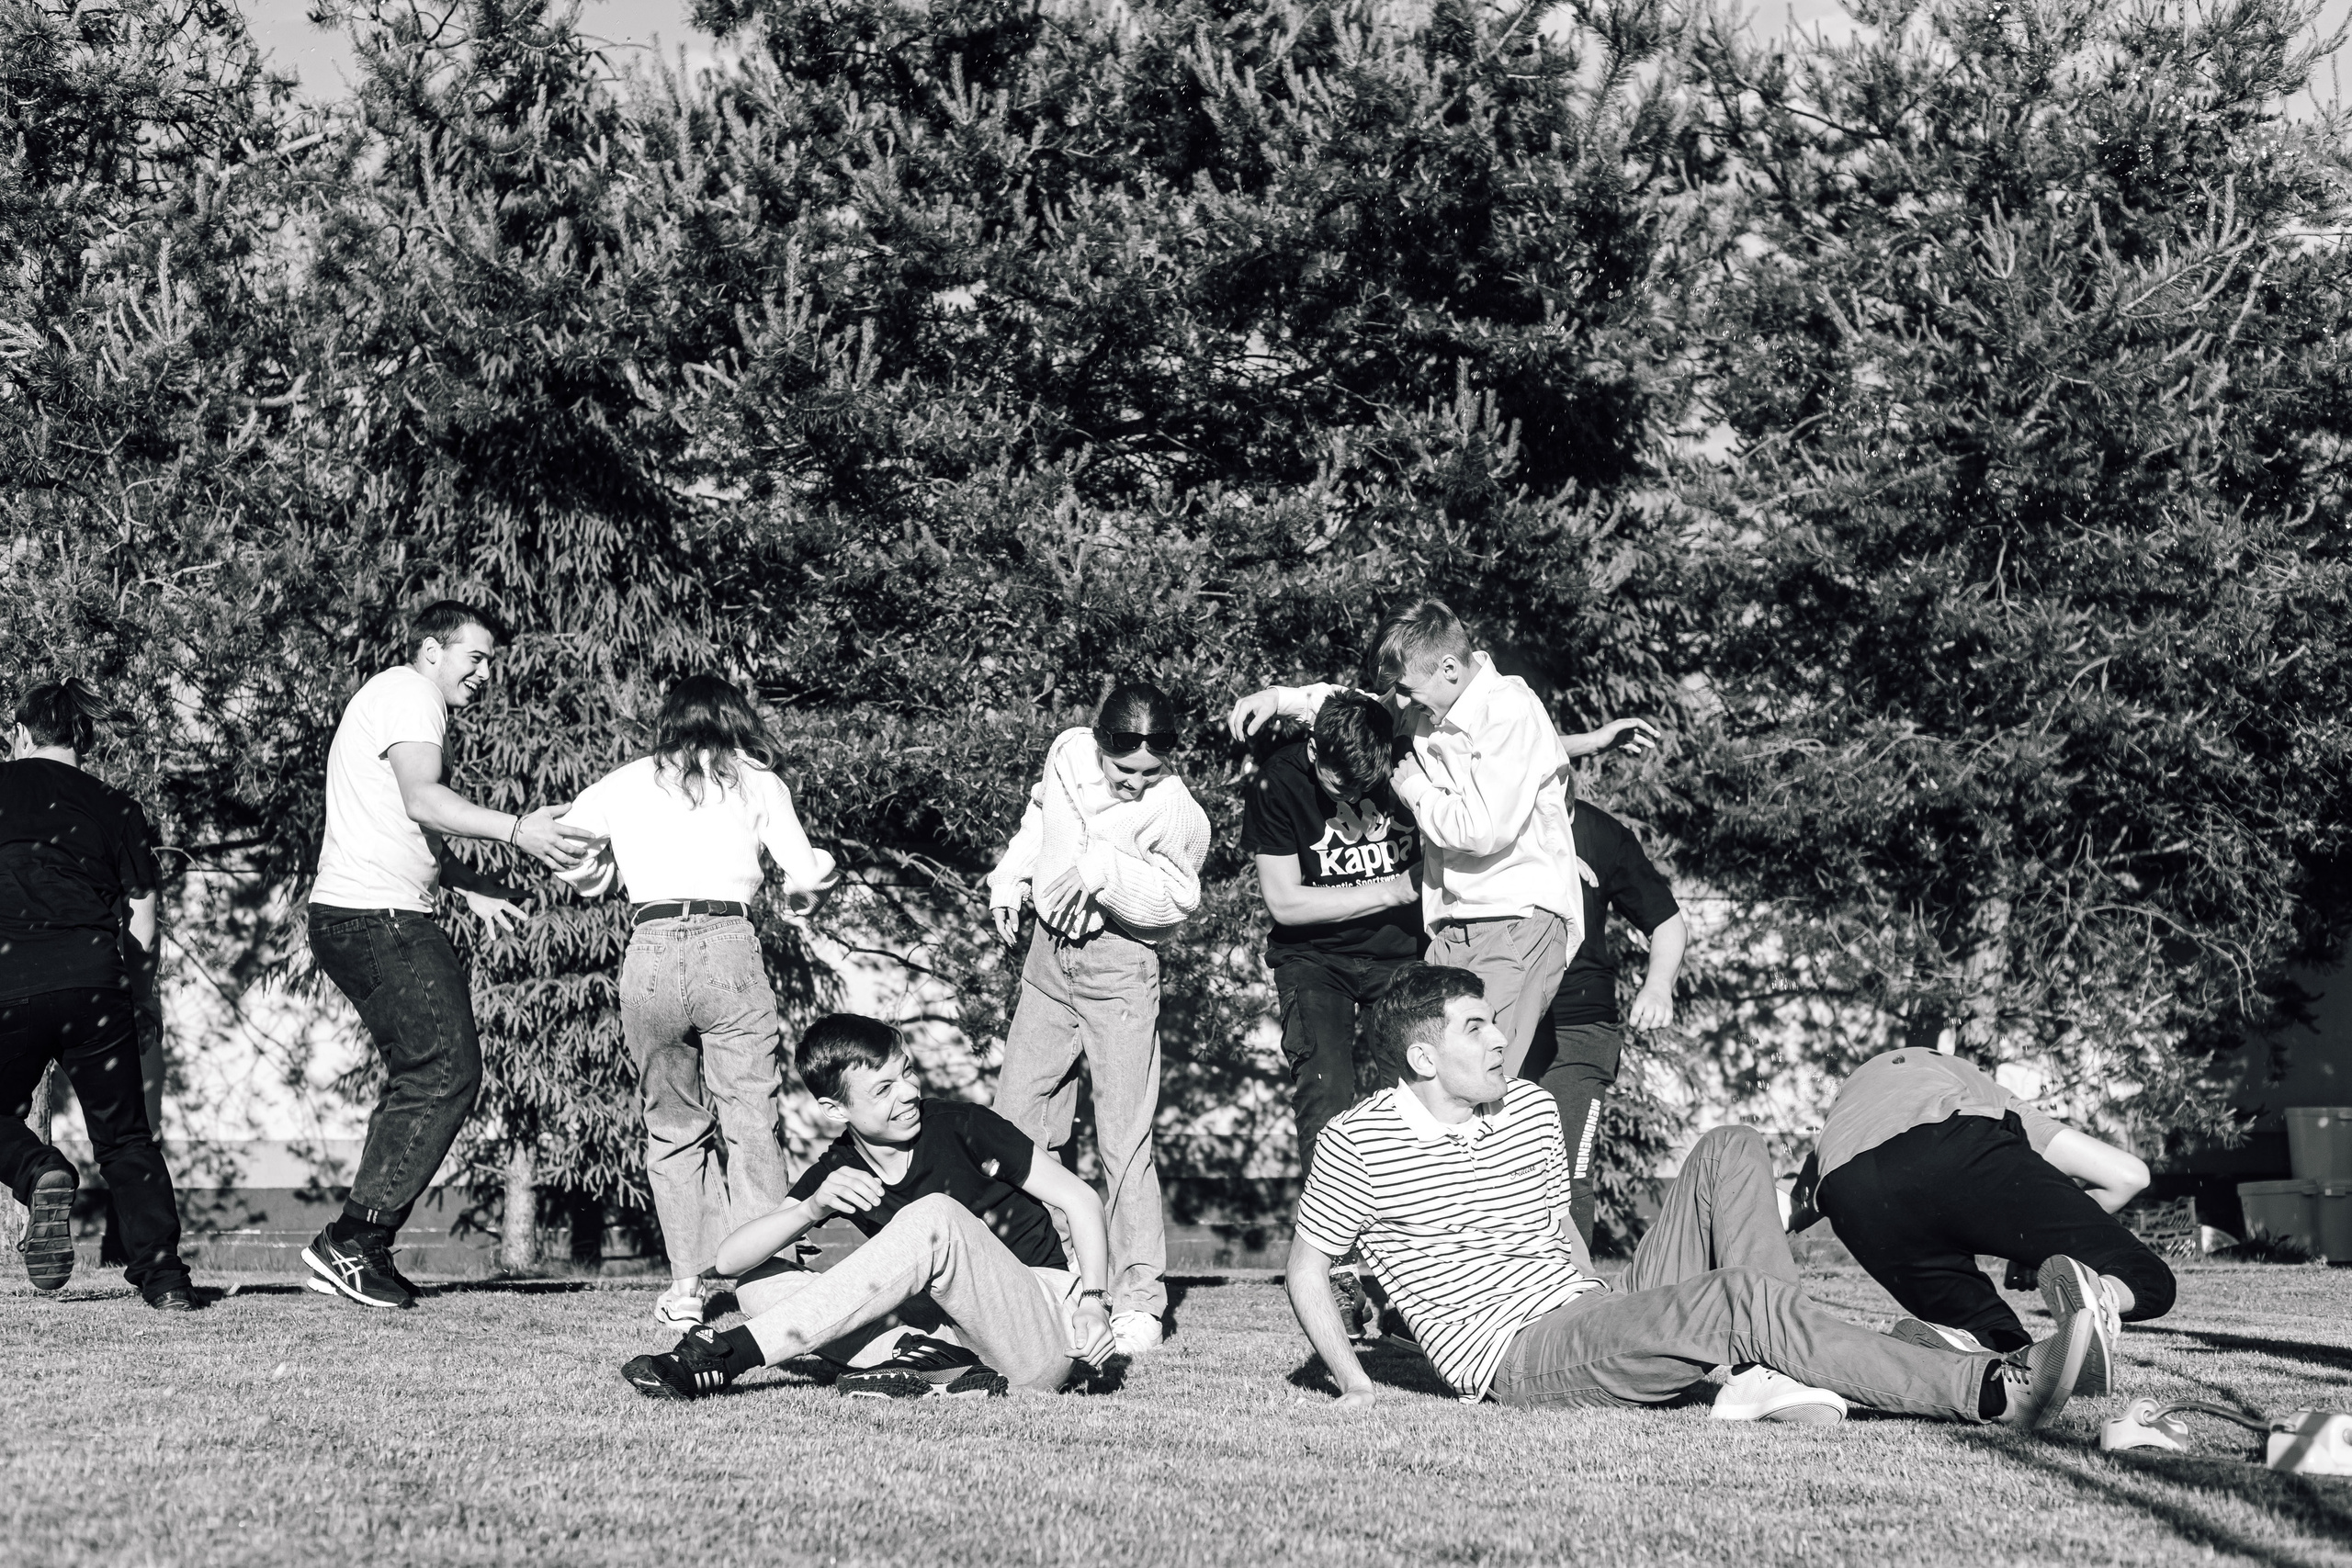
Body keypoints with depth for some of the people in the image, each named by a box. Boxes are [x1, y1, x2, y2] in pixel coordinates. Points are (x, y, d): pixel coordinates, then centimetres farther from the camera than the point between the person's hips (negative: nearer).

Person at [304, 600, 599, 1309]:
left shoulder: (392, 698, 26)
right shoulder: (408, 695, -7)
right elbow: (423, 800, -24)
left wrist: (472, 887, 24)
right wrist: (516, 829, -31)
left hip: (360, 918, 11)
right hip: (377, 917, -11)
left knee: (421, 1077, 15)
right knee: (446, 1075, -12)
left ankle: (362, 1249, 14)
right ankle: (350, 1242, -11)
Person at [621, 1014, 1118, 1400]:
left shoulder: (960, 1128, -7)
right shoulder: (836, 1173, 1)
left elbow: (1081, 1199, -2)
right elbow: (729, 1259, -9)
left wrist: (1092, 1300, -16)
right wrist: (813, 1209, -27)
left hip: (1047, 1330, -4)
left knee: (935, 1216, -31)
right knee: (760, 1283, -8)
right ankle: (940, 1373, -29)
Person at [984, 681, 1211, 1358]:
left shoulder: (1177, 814, -16)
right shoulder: (1068, 754, 0)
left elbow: (1173, 898, -28)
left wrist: (1106, 869, -36)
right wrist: (1010, 879, 15)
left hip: (1119, 968, -6)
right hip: (1049, 952, 6)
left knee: (1124, 1141, -7)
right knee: (1013, 1123, 9)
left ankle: (1138, 1301, 0)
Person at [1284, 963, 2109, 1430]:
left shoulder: (1533, 1110, 15)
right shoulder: (1360, 1141, -6)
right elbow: (1304, 1268, 2)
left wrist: (1605, 1313, 15)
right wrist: (1355, 1385, -5)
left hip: (1597, 1316, 8)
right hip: (1516, 1356, -8)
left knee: (1731, 1151, -5)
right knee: (1747, 1295, -29)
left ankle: (1763, 1373, -24)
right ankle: (1994, 1389, -36)